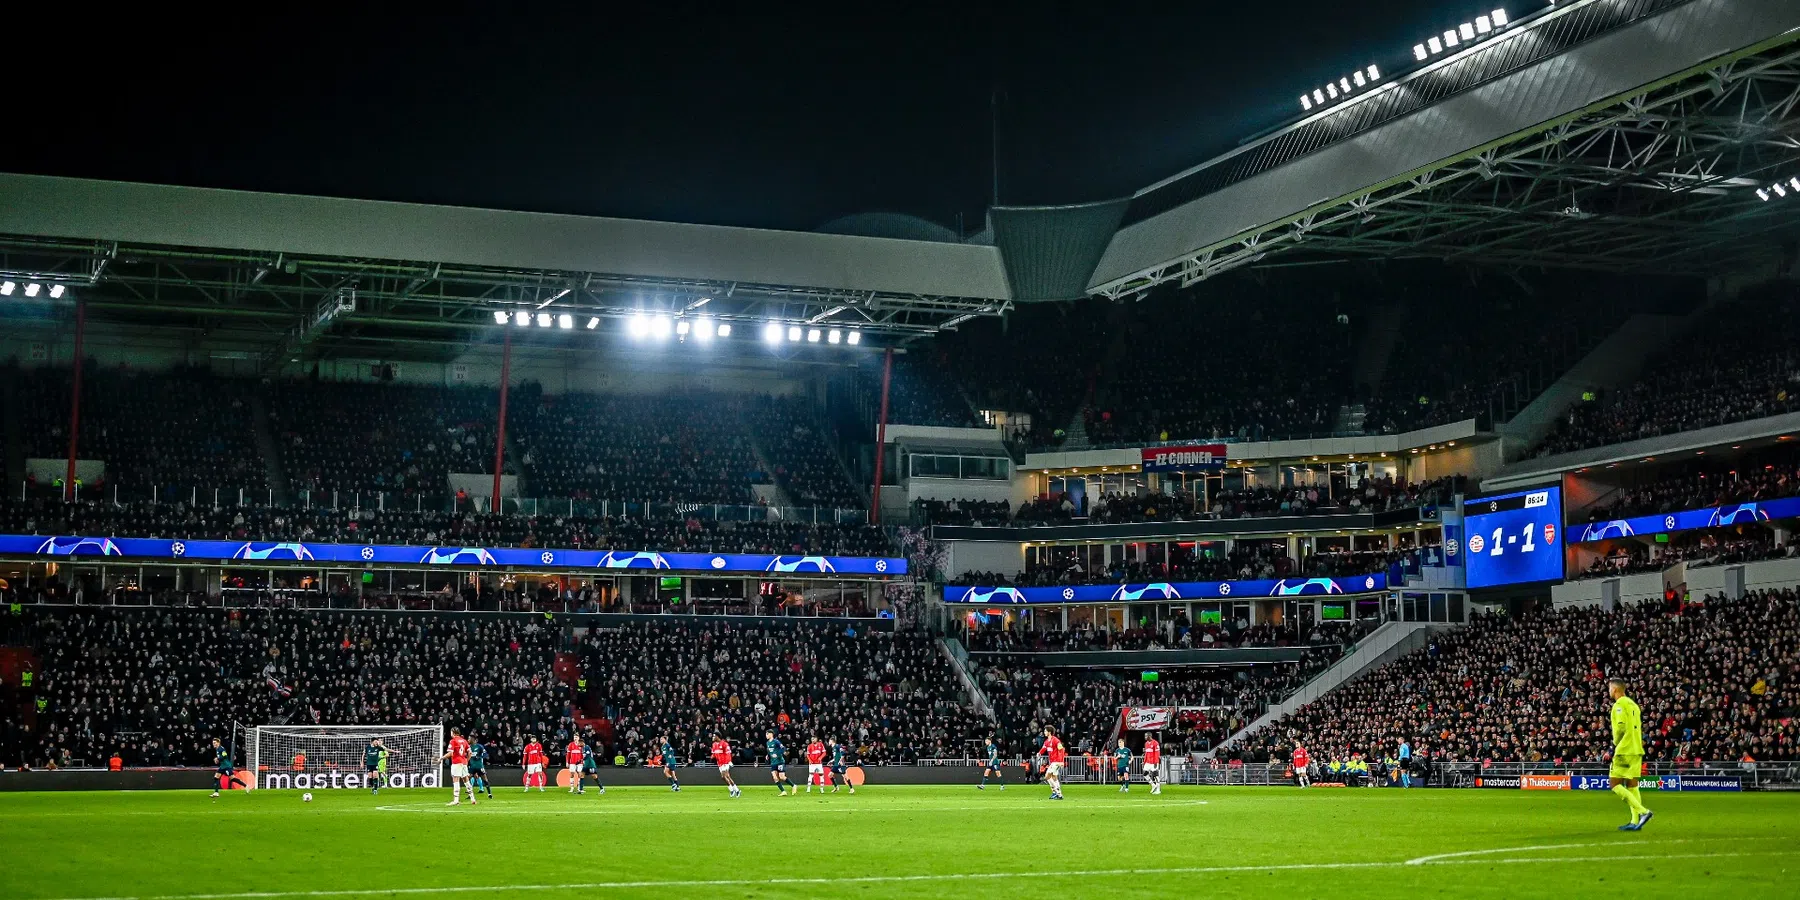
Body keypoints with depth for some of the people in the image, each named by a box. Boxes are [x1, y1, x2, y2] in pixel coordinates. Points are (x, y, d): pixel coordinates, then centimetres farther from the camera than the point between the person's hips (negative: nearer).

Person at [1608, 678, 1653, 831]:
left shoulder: (1620, 705, -10)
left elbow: (1621, 727, -21)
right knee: (1631, 786, 9)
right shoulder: (1633, 704, 17)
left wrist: (1616, 743, -6)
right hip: (1636, 750, 9)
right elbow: (1639, 728, 17)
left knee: (1616, 785, -6)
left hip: (1624, 750, -9)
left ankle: (1643, 812, -17)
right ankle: (1635, 821, 5)